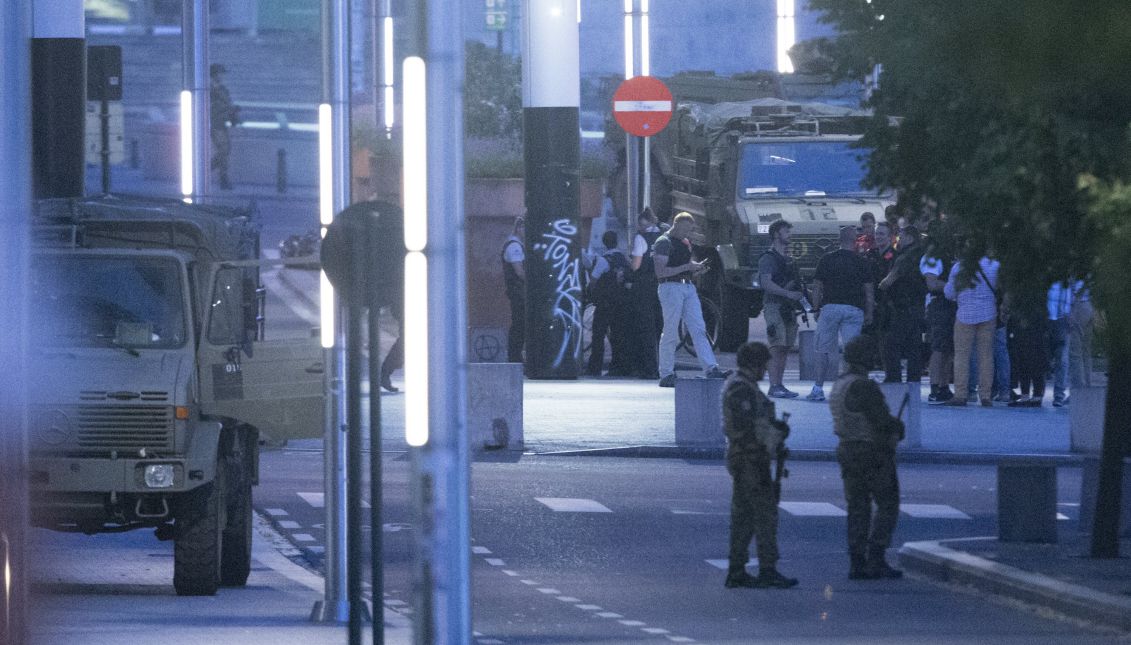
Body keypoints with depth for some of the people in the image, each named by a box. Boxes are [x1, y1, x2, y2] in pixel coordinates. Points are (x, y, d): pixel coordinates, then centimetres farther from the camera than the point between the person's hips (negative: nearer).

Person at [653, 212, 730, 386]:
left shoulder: (685, 243, 20)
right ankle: (666, 375, 3)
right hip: (671, 287, -8)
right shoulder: (663, 243, -7)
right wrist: (687, 267, -17)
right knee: (670, 333, -4)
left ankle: (711, 369, -10)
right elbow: (660, 272, -16)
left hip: (688, 287, 8)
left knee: (699, 330, -3)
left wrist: (698, 269, 4)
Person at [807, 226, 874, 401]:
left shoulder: (827, 259, 3)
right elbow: (869, 290, 2)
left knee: (823, 349, 7)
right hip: (854, 309, 0)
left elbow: (817, 287, 4)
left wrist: (816, 308, 12)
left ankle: (818, 388, 3)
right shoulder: (861, 262, 1)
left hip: (830, 307, 0)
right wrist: (869, 313, 9)